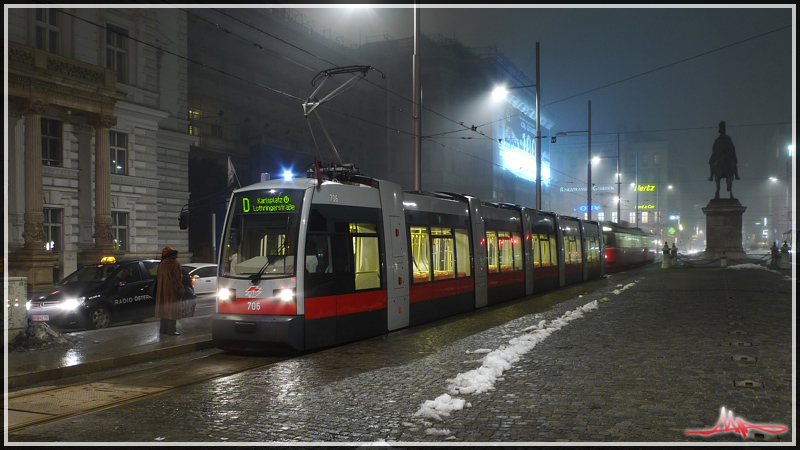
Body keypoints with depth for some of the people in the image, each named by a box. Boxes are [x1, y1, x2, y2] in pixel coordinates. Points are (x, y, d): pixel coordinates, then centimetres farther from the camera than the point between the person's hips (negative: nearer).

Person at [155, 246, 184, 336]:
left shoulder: (162, 264, 9)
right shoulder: (175, 264, -13)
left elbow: (158, 277, 14)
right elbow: (177, 279, -15)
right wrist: (180, 290, -9)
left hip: (162, 291, 7)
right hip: (172, 291, -7)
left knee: (164, 310, 13)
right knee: (172, 310, -4)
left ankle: (164, 329, 16)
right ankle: (171, 330, -6)